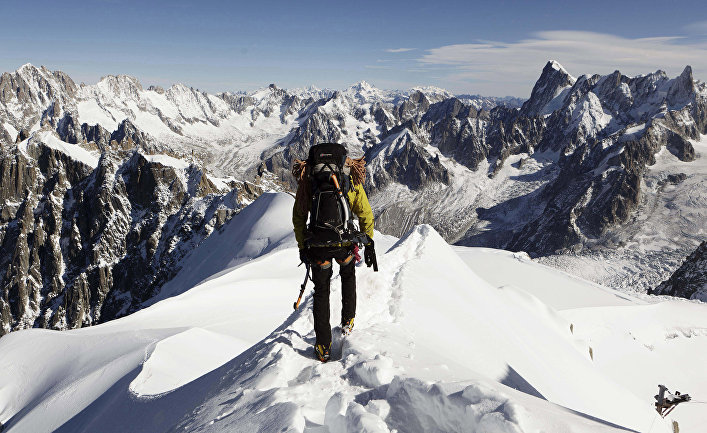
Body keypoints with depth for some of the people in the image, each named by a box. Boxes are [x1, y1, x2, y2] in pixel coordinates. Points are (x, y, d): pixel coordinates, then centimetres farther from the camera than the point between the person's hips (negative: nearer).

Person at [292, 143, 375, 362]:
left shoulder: (307, 180, 7)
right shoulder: (351, 179, 5)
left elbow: (298, 218, 7)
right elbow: (366, 215, 4)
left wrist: (302, 247, 12)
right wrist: (369, 244, 12)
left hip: (318, 247, 0)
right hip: (345, 244, 0)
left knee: (321, 291, 17)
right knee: (348, 276, 33)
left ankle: (323, 347, 18)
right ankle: (347, 321, 36)